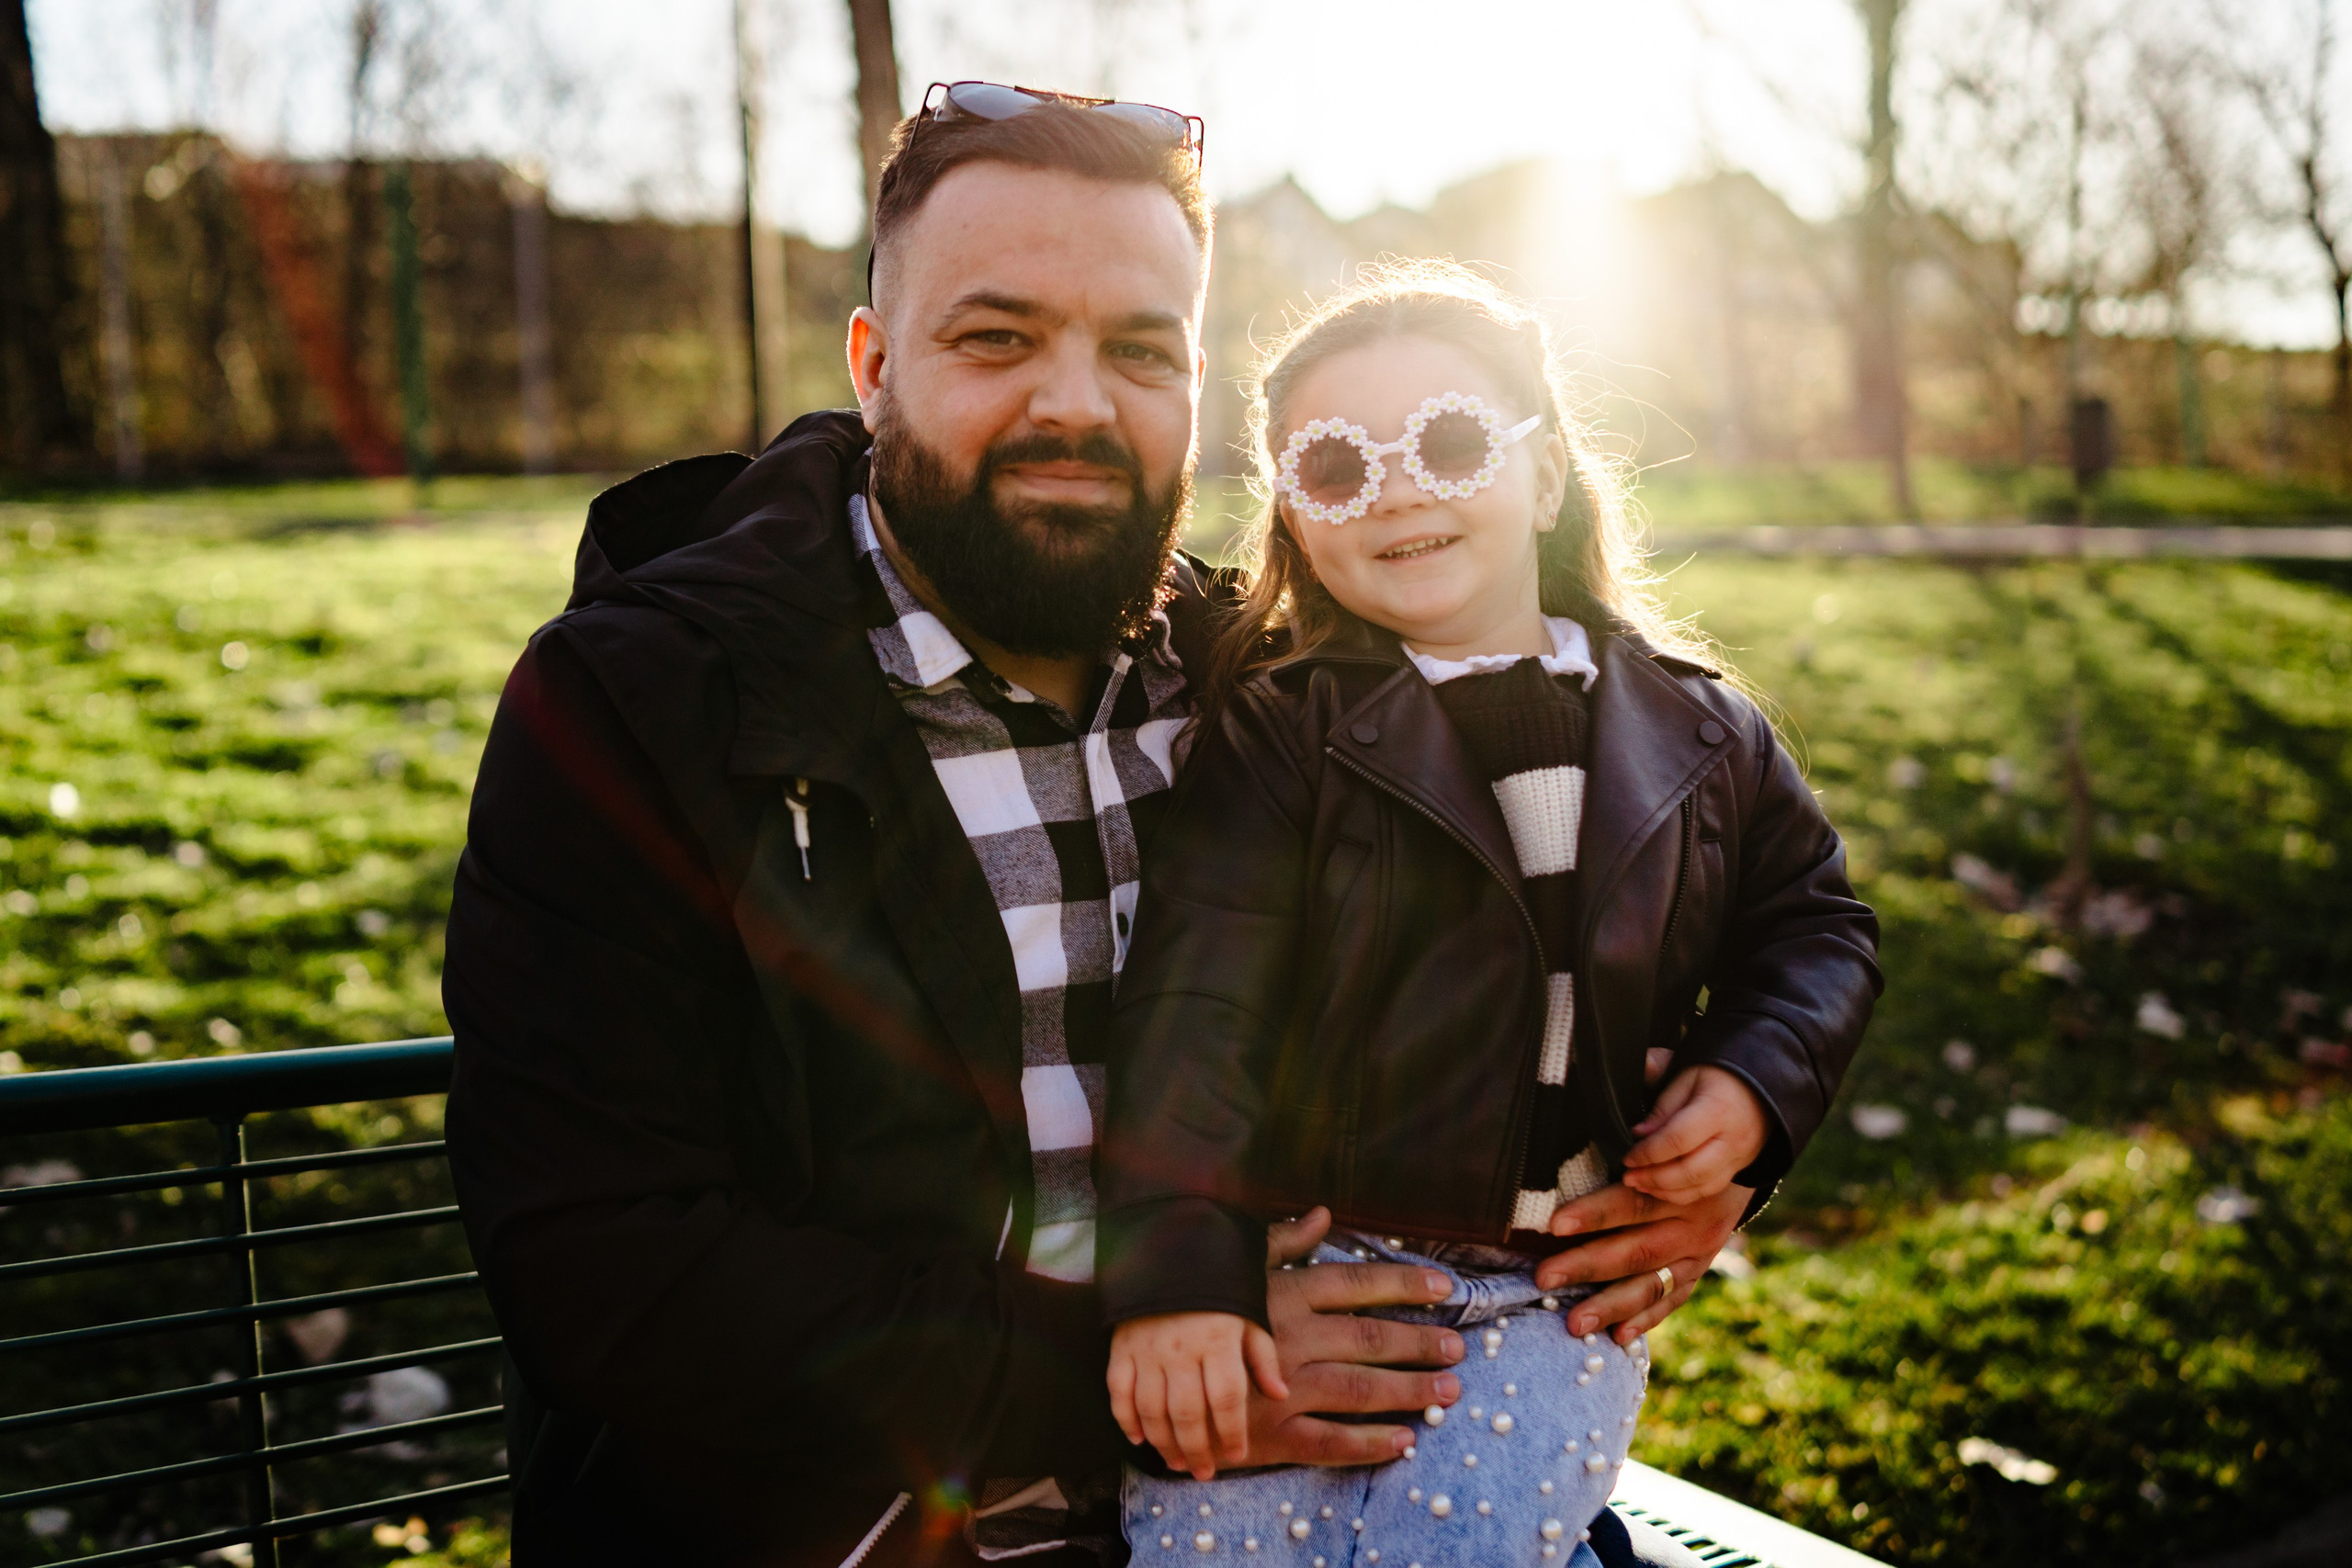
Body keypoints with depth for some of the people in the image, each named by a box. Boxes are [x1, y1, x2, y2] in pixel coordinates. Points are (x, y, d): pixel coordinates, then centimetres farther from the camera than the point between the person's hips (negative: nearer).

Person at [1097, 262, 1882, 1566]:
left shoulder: (1693, 729, 7)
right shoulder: (1279, 733, -4)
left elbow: (1812, 920, 20)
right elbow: (1195, 1004, -12)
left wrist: (1757, 1079, 0)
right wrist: (1175, 1274, -23)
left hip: (1564, 1299, 1)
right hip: (1304, 1269, 0)